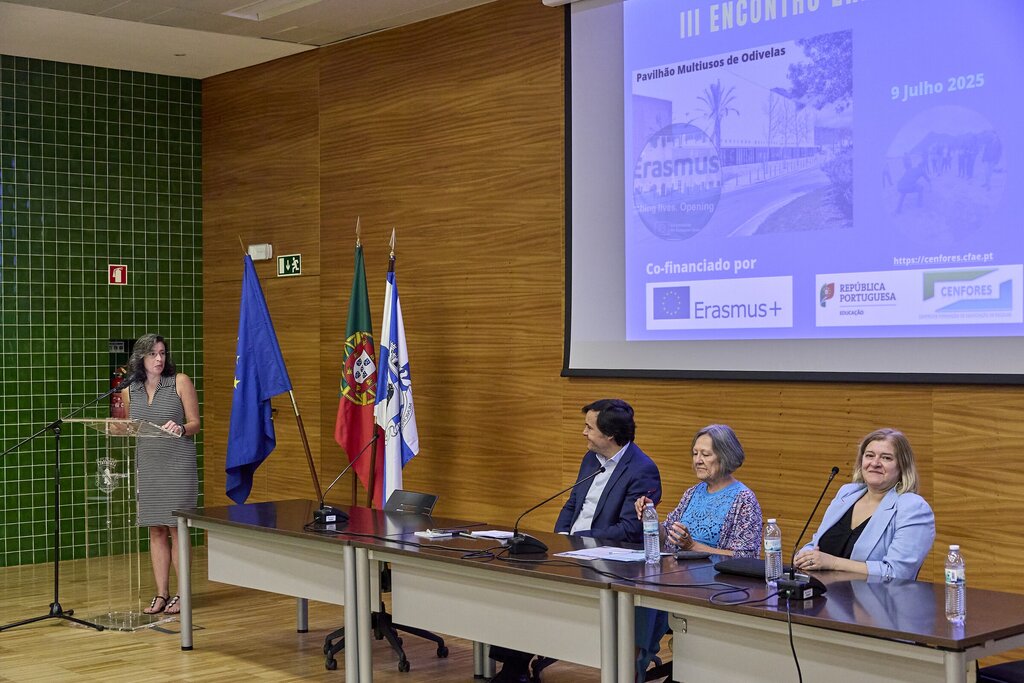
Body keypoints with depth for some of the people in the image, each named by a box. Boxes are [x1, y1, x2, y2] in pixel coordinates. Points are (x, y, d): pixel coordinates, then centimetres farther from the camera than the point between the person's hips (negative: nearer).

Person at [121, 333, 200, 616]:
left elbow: (195, 423, -2)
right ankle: (161, 594, 11)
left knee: (177, 528, -3)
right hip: (146, 465, 3)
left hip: (178, 464, -3)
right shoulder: (129, 390, 7)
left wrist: (181, 429, -23)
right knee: (156, 530, 5)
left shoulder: (180, 381, -2)